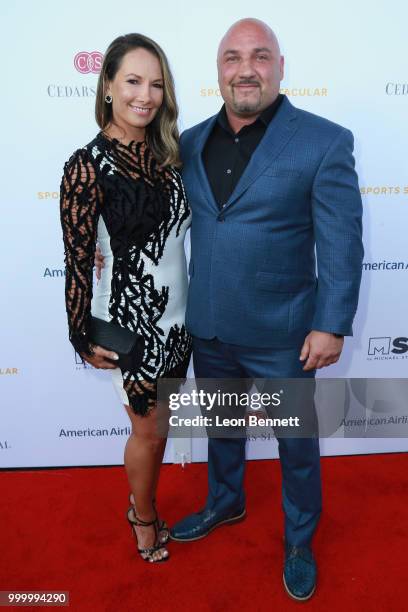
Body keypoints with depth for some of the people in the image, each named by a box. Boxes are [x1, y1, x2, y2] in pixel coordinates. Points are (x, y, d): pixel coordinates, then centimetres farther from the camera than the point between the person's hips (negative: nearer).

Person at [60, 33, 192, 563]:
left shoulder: (164, 152, 2)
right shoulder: (88, 166, -17)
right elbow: (77, 261, -13)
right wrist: (84, 339, -9)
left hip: (177, 312, 6)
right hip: (132, 319, -6)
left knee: (158, 424, 21)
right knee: (150, 431, 12)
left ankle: (142, 504, 47)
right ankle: (145, 523, 41)